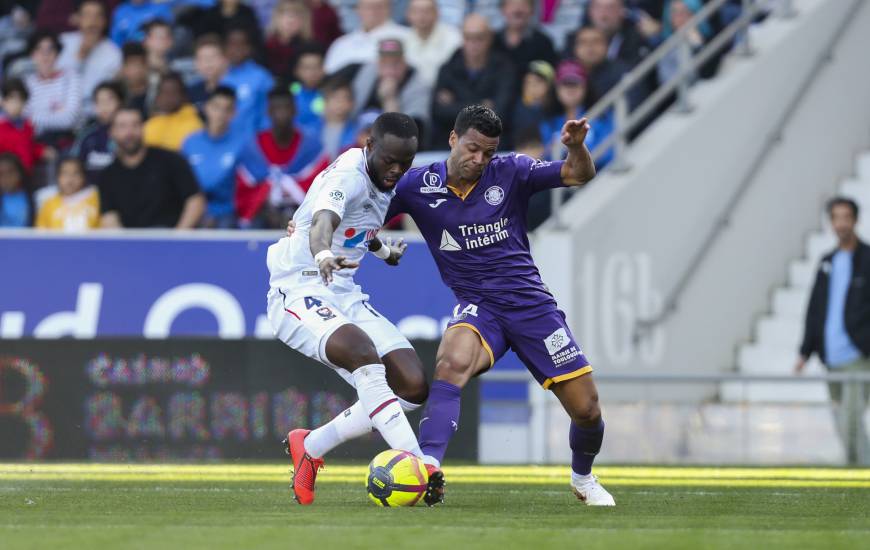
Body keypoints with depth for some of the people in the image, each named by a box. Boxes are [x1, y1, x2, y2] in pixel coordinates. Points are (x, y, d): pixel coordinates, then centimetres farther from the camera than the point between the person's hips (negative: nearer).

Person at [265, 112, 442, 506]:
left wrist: (383, 250, 49)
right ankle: (416, 464, -42)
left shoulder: (384, 181, 9)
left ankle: (309, 448, 7)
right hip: (299, 292, -9)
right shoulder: (349, 176, -19)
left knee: (412, 386, -6)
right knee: (363, 352, -37)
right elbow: (322, 222, -40)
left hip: (343, 296, 9)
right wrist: (323, 255, -62)